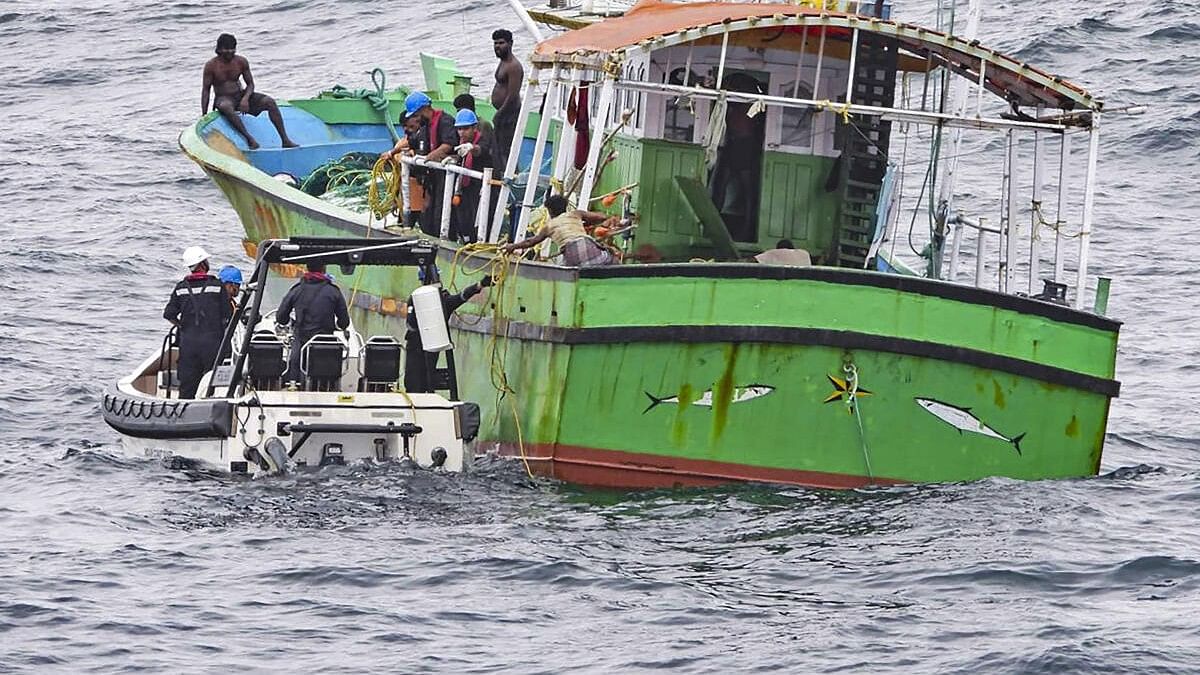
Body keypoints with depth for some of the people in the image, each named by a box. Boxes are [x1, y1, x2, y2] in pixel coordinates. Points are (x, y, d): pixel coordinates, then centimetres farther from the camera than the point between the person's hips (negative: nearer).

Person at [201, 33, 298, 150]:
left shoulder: (241, 62, 0)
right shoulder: (211, 66, -9)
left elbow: (250, 84, 5)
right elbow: (205, 90, -5)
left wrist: (245, 99, -16)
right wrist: (204, 116, -9)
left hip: (241, 95, 4)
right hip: (223, 99, -4)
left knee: (270, 102, -18)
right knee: (227, 107, -42)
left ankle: (285, 140, -20)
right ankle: (249, 139, -45)